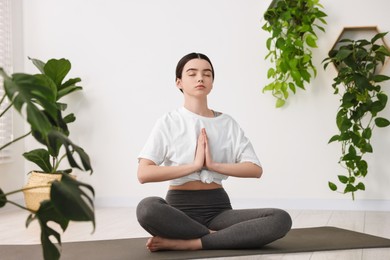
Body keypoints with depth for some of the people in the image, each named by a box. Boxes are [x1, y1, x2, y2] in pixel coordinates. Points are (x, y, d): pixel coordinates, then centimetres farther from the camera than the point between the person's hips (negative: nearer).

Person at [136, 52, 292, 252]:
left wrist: (213, 165, -12)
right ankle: (214, 237, -17)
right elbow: (144, 173, -12)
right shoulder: (168, 122, 1)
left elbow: (255, 169, 0)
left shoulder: (227, 123, 10)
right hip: (180, 207, -3)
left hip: (218, 208, 3)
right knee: (147, 208, -38)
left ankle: (188, 242, -23)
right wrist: (194, 165, -15)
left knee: (281, 219, -23)